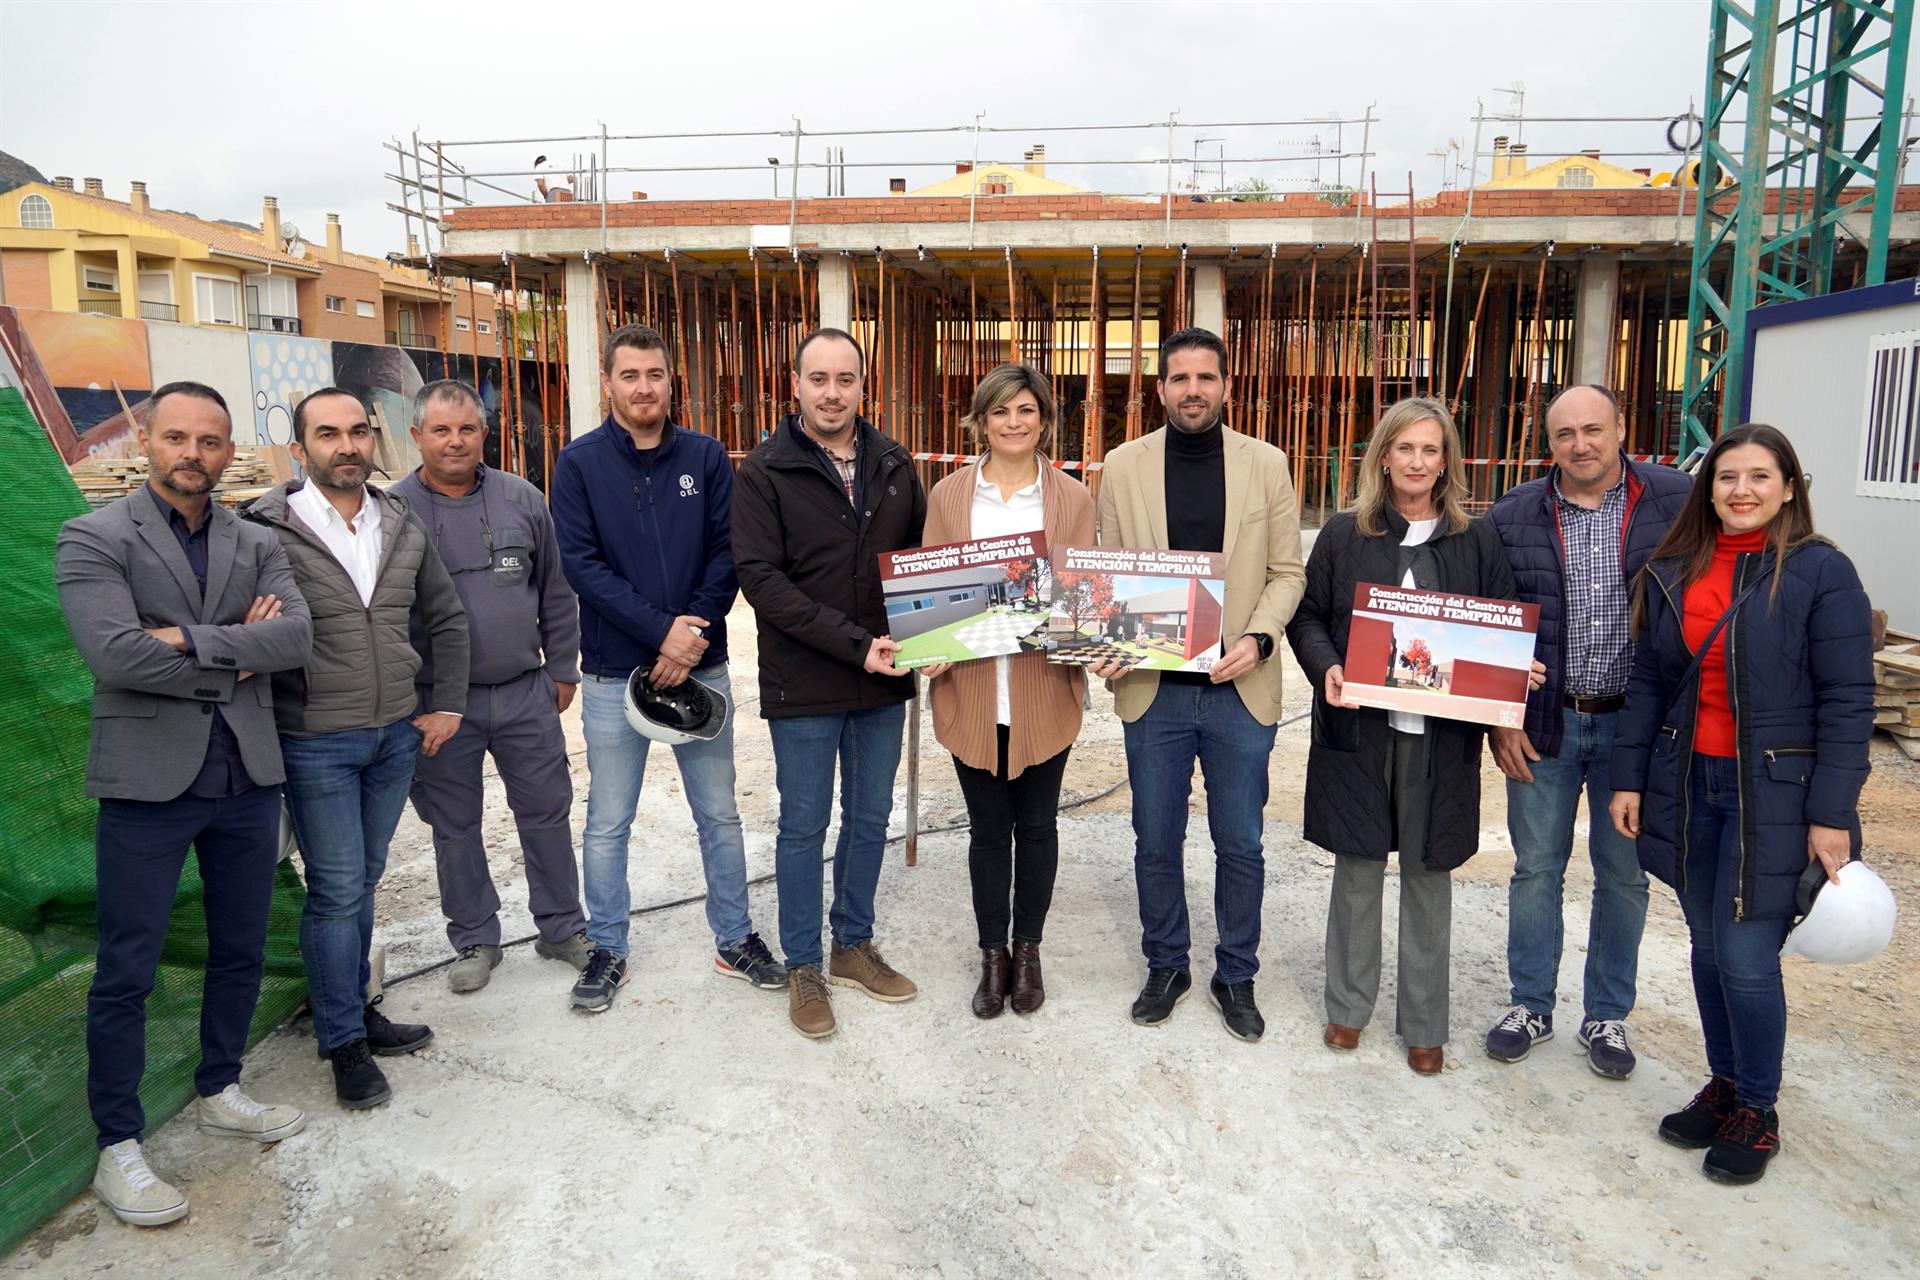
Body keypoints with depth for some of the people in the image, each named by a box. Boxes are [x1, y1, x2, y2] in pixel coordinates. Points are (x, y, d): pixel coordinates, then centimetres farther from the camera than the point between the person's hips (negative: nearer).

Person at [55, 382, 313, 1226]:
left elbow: (298, 636, -7)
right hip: (147, 783, -5)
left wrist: (193, 640, -18)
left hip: (247, 778, 5)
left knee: (241, 950, 16)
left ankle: (218, 1093, 35)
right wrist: (236, 659, -9)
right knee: (126, 972, 4)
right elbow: (115, 654, -19)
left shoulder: (257, 546, 8)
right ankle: (118, 1148, 18)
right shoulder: (93, 540, -5)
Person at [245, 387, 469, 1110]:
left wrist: (447, 704, 10)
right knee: (336, 889, 2)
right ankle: (345, 1042, 17)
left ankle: (355, 1006, 32)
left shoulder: (401, 527, 5)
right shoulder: (268, 531, -11)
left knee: (362, 881, 17)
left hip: (398, 736, 5)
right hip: (314, 744, -5)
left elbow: (446, 618, 15)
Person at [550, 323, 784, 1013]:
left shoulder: (706, 456, 2)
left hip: (701, 665, 2)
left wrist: (694, 631, -15)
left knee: (720, 815, 12)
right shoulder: (581, 462, -2)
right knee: (608, 825, 9)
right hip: (616, 672, -1)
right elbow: (581, 563, -11)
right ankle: (607, 950, 26)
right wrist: (661, 630, -18)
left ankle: (736, 939, 27)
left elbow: (728, 553, -2)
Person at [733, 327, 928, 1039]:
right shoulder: (767, 469, -8)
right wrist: (853, 642, -22)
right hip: (803, 685, -4)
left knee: (870, 819, 15)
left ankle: (853, 946, 33)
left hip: (883, 682, 5)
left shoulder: (893, 466, 5)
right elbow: (760, 577, -17)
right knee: (804, 827, 7)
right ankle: (803, 966, 24)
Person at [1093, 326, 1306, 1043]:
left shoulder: (1267, 466, 1)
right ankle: (1165, 966, 32)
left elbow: (1287, 572, 2)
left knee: (1240, 845, 10)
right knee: (1156, 843, 12)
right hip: (1153, 688, 1)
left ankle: (1236, 976, 30)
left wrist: (1257, 640, -15)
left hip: (1240, 688, 0)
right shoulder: (1123, 467, 1)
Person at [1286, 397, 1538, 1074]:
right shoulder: (1345, 534, 2)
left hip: (1441, 735, 1)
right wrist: (1327, 668, -14)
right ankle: (1348, 1006, 26)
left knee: (1429, 874, 10)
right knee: (1358, 867, 8)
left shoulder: (1476, 540, 5)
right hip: (1357, 728, 0)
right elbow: (1306, 615, 4)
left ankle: (1424, 1024, 24)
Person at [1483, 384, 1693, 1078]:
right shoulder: (1512, 517, -1)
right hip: (1543, 722, 1)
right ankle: (1531, 1005, 27)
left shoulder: (1679, 502, -4)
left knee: (1623, 875, 12)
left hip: (1636, 725, 0)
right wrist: (1499, 720, -2)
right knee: (1536, 868, 10)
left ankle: (1607, 1015, 29)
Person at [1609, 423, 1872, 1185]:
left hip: (1774, 794, -4)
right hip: (1688, 786, 5)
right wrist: (1628, 778, 6)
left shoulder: (1821, 572, -8)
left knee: (1746, 957, -3)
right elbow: (1647, 683, 10)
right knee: (1708, 948, 13)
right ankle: (1724, 1085, 32)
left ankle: (1757, 1113, 18)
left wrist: (1832, 815, -12)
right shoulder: (1673, 572, 6)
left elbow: (1847, 701, -9)